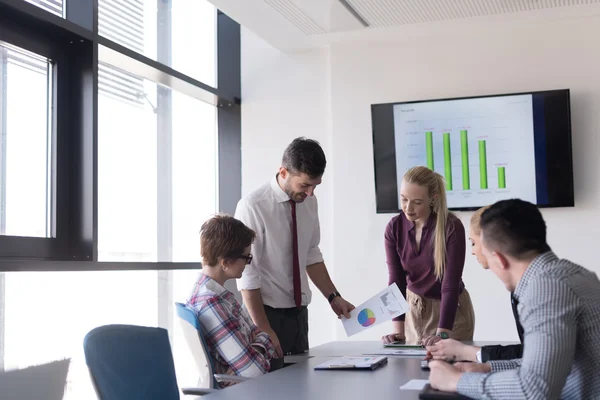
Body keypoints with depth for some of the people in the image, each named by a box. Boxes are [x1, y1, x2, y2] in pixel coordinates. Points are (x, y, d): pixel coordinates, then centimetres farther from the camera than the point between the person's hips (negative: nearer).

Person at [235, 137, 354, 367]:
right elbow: (247, 273, -16)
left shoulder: (309, 201, 1)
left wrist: (333, 297, 6)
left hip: (299, 312, 6)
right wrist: (264, 331, -17)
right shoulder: (253, 207, -18)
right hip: (267, 313, -6)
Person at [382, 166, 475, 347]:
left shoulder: (452, 227, -23)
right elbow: (396, 280, -11)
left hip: (452, 309, -3)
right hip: (413, 308, 3)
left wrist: (442, 334, -33)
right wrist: (398, 330, -19)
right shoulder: (394, 227, -11)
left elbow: (451, 285, -26)